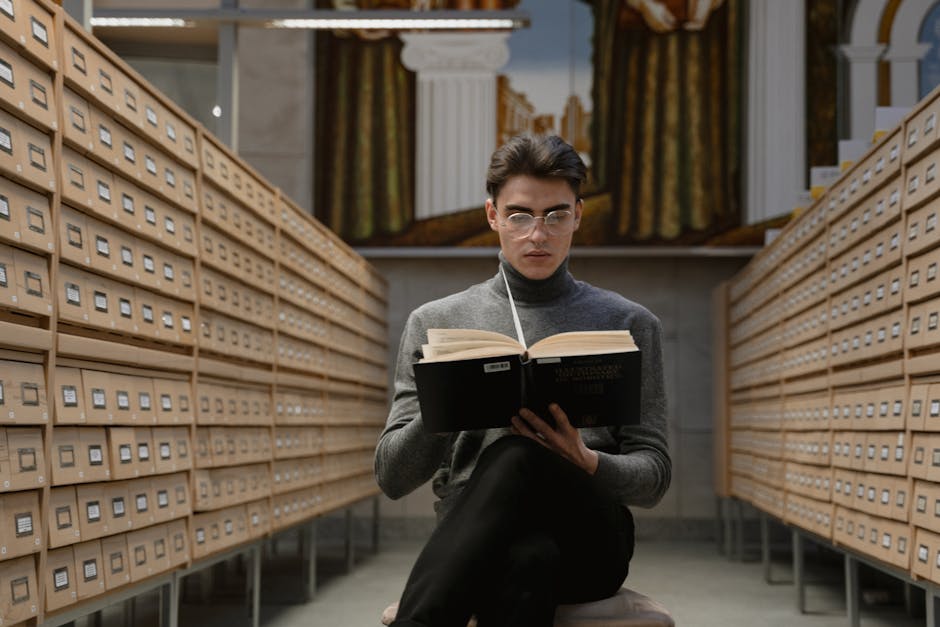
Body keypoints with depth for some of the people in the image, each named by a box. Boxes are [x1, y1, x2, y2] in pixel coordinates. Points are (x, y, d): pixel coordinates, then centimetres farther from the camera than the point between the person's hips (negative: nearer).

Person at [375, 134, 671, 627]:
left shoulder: (628, 324, 14)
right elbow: (393, 478, 9)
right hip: (474, 542, 0)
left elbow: (653, 476, 10)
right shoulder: (434, 322, 14)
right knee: (526, 561, -41)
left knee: (517, 457, -37)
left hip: (589, 540, 0)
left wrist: (587, 463, -15)